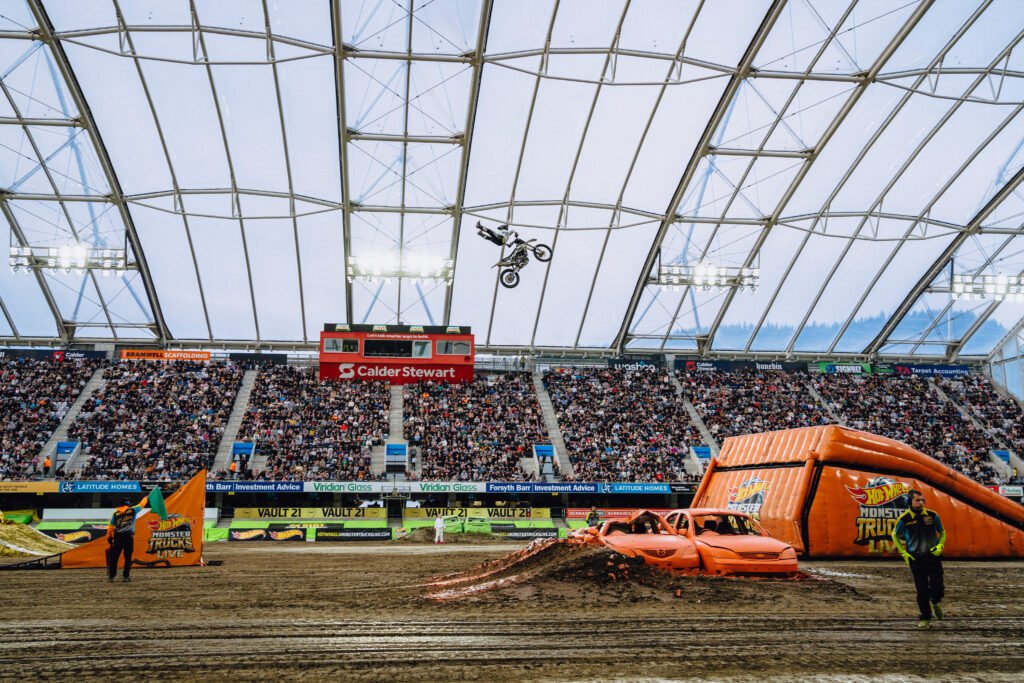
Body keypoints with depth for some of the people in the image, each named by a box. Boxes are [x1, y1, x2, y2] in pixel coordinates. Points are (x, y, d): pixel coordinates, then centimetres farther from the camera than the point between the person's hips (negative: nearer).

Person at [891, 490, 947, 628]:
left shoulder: (932, 515, -3)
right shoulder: (904, 519, -6)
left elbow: (942, 532, 14)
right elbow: (895, 535, 11)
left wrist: (940, 546, -3)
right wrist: (903, 552, 3)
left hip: (933, 556, 0)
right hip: (916, 559, 0)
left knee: (937, 586, -7)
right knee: (922, 591, 3)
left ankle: (936, 601, 29)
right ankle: (925, 618, 20)